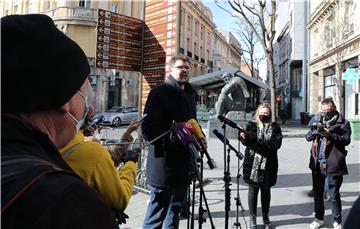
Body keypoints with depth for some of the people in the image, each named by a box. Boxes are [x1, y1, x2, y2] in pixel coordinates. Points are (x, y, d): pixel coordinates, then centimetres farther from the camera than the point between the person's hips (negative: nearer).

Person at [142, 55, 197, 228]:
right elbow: (148, 131, -18)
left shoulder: (190, 94, 14)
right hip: (164, 165, -7)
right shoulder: (159, 93, -9)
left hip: (183, 165, 8)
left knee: (175, 211, 20)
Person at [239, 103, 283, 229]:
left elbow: (277, 144, -7)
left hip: (268, 163, 1)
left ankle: (266, 218, 27)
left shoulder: (275, 127, 7)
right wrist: (244, 137, -31)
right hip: (252, 163, -1)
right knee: (253, 189, 3)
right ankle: (252, 218, 16)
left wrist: (260, 142, -21)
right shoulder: (251, 125, 6)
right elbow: (247, 142, -8)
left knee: (266, 190, 11)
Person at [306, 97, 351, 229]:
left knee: (334, 195, 5)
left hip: (333, 164, -4)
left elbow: (347, 139, -13)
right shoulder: (318, 121, 11)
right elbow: (308, 137, 3)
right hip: (317, 163, 5)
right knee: (317, 193, 15)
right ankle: (319, 218, 31)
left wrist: (330, 135, -26)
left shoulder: (342, 123, -1)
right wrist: (314, 131, -18)